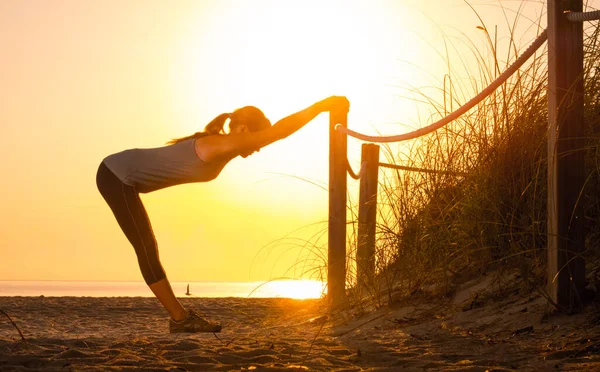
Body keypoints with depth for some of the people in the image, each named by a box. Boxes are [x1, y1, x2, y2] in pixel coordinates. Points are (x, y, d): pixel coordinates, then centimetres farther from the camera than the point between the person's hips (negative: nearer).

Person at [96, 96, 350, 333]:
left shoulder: (221, 148, 5)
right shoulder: (220, 146, -24)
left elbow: (274, 132, 15)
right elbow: (278, 132, -30)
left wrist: (323, 106, 15)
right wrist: (323, 105, -26)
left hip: (119, 174, 10)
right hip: (117, 176, -10)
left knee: (148, 249, 13)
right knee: (147, 250, -6)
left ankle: (180, 316, 19)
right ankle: (180, 318, -3)